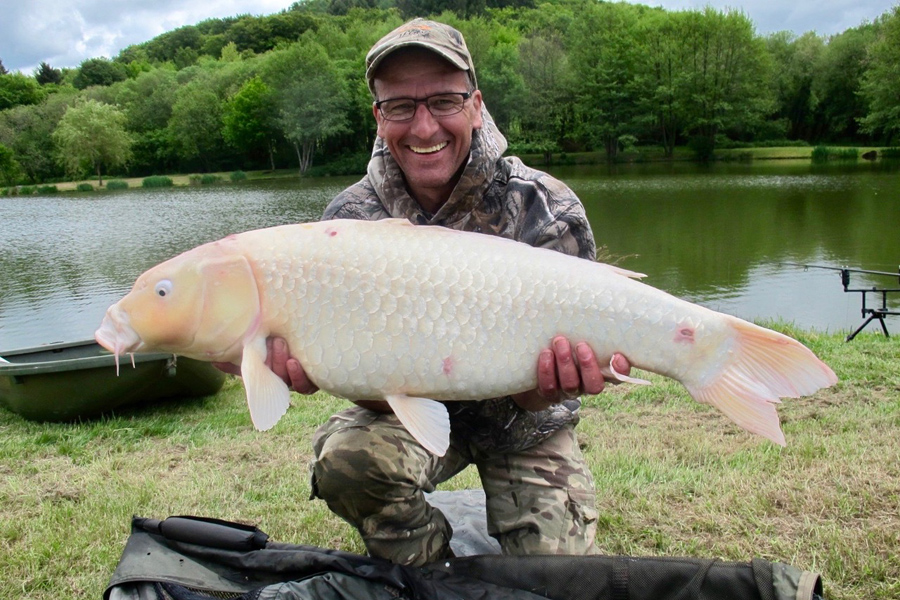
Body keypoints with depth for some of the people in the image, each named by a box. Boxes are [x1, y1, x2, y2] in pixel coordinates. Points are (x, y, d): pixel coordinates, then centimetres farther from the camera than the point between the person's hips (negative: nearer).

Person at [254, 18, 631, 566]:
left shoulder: (548, 211, -21)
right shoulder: (351, 218, -15)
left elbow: (532, 393, -22)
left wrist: (549, 384, -48)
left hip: (522, 422, 0)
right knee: (346, 458, -29)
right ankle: (431, 575, 2)